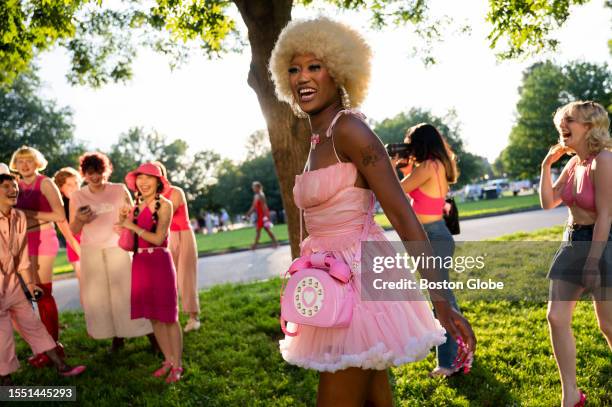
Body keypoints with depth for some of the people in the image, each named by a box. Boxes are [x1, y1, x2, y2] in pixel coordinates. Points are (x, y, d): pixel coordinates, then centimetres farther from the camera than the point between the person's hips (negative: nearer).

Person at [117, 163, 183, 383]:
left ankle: (177, 365, 9)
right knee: (153, 316, 11)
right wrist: (124, 222, -7)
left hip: (159, 262, -6)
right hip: (140, 263, 6)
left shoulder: (164, 205, -7)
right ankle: (168, 360, 23)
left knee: (168, 316, 0)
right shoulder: (137, 205, 10)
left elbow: (158, 238, -15)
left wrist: (132, 226, -13)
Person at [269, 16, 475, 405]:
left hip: (358, 278, -9)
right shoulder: (319, 140, 12)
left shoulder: (348, 128, -15)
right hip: (338, 282, 9)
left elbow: (403, 215, -18)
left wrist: (441, 298, -22)